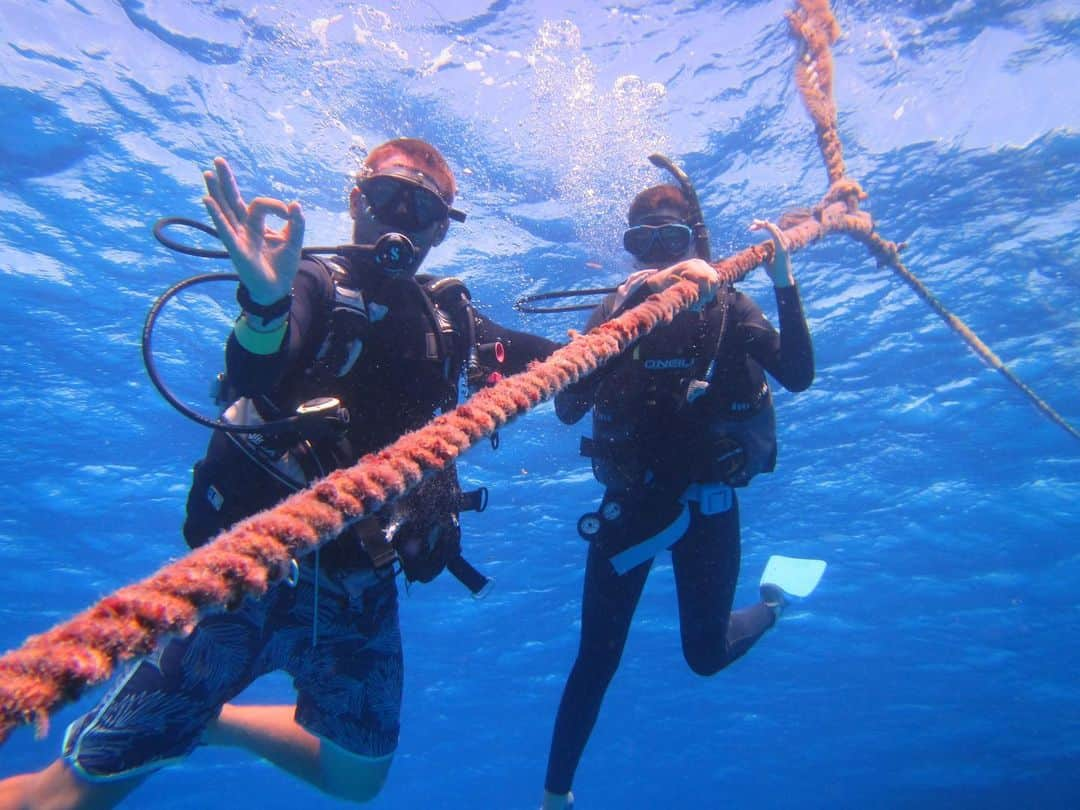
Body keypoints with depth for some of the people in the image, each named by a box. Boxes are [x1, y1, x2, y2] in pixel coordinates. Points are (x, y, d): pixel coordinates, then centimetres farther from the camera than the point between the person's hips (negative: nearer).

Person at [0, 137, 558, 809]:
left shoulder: (450, 320, 8)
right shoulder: (313, 285, -7)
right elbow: (250, 375, -26)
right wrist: (266, 302, -46)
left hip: (364, 590, 6)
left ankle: (211, 722, 36)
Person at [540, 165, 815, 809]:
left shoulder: (728, 307, -2)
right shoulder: (616, 309, 1)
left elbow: (799, 375, -15)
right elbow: (567, 408, -10)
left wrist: (785, 284, -23)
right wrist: (613, 323, -21)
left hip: (706, 501, -1)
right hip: (629, 500, 1)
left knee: (705, 655, 11)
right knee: (597, 659, 5)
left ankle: (771, 606, 46)